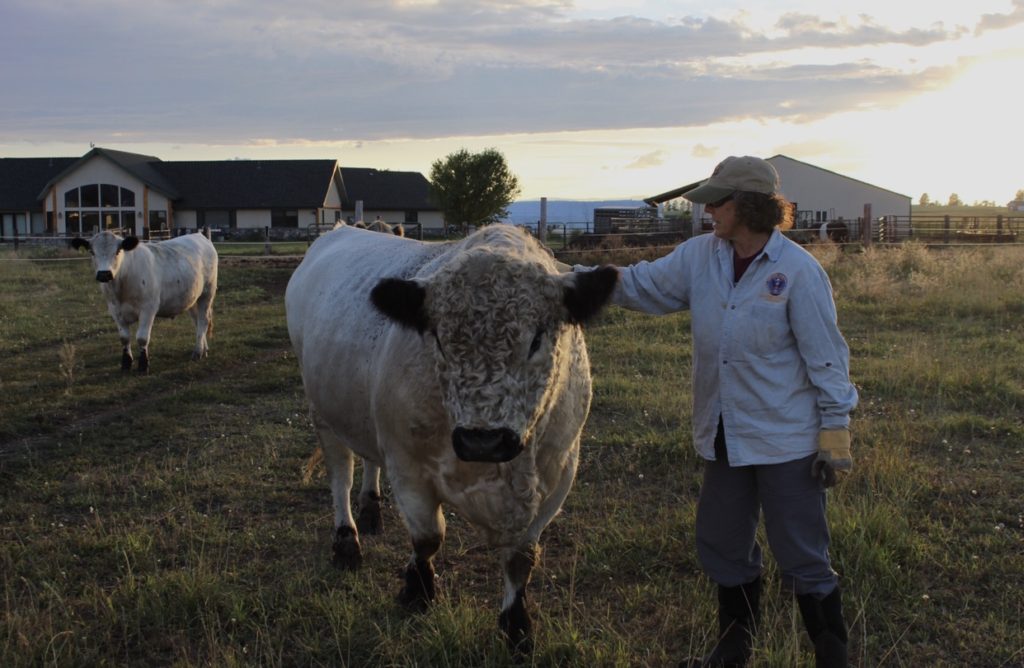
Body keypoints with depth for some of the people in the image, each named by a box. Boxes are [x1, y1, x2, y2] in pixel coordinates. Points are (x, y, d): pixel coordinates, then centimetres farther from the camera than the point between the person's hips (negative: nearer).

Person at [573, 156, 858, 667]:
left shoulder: (798, 270, -14)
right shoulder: (699, 257, 2)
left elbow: (826, 356, -11)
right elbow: (639, 284, 5)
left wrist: (834, 433, -11)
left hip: (786, 440, -6)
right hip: (723, 437, 7)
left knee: (802, 557, 2)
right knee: (722, 546, 19)